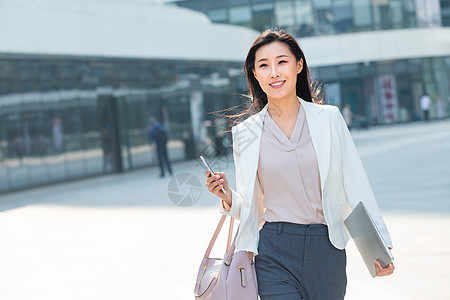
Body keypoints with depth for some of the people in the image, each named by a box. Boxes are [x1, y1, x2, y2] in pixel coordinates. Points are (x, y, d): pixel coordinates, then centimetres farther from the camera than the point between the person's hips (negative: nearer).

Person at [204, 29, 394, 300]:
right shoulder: (246, 133, 3)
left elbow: (356, 184, 3)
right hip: (274, 253, 0)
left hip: (326, 247, 1)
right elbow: (249, 206, 11)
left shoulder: (329, 118, 2)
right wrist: (228, 197, -10)